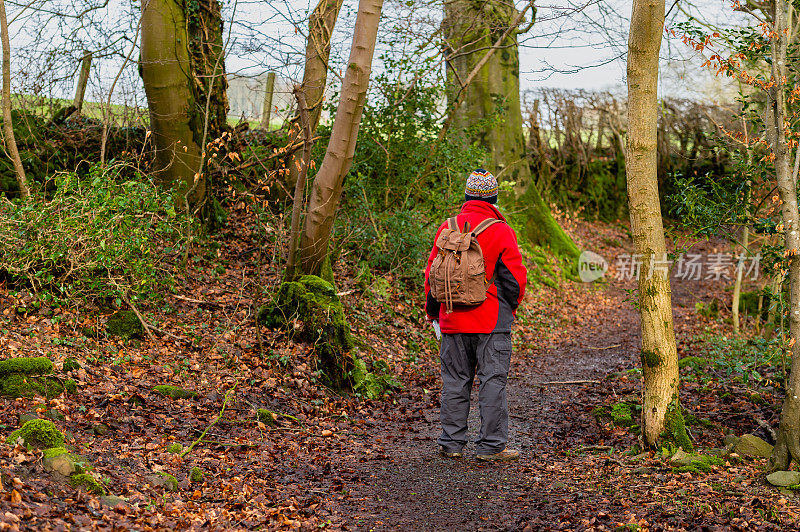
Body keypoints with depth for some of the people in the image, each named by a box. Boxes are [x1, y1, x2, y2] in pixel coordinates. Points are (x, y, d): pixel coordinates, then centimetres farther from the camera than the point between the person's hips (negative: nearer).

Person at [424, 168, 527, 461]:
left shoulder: (447, 228, 3)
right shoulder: (501, 231, -8)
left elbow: (432, 274, 8)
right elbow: (515, 277, -5)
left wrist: (432, 311, 19)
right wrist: (511, 306, 13)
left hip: (453, 319, 4)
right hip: (492, 321, -3)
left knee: (455, 380, 10)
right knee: (493, 381, 1)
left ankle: (451, 443, 14)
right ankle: (491, 445, 3)